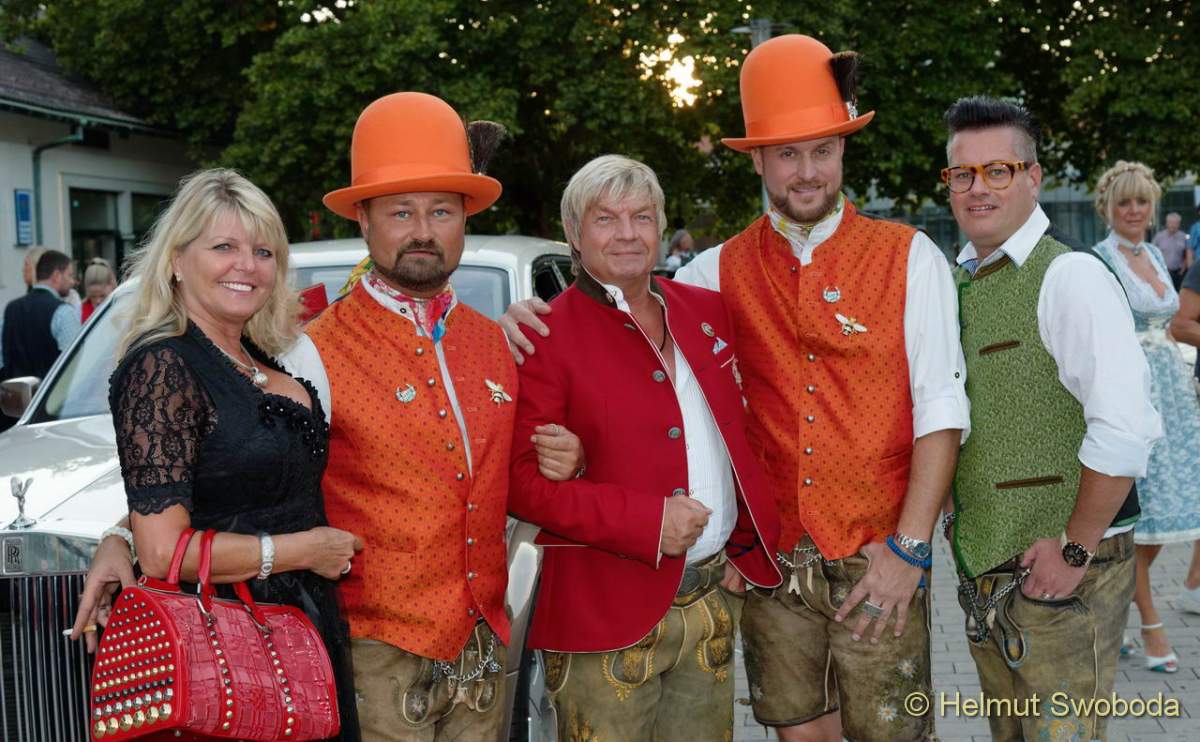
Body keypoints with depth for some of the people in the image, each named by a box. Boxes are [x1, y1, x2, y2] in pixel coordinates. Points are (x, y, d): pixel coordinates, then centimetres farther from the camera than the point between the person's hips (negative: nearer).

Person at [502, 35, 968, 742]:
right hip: (772, 559, 3)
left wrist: (909, 548, -11)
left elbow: (940, 410, -6)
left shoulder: (910, 257, -3)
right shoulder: (723, 270, 4)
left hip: (879, 562, -2)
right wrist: (537, 319, -14)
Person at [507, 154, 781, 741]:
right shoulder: (548, 336, -9)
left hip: (713, 600, 6)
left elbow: (737, 434, 18)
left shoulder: (705, 312, 10)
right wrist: (645, 522, -20)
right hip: (607, 619, -5)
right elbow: (522, 479, -13)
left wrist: (743, 546, 8)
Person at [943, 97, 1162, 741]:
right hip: (983, 567, 7)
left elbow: (1125, 429, -23)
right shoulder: (955, 283, 7)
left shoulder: (1069, 277, -15)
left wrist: (1075, 550, -18)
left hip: (1061, 568, -7)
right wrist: (955, 510, 9)